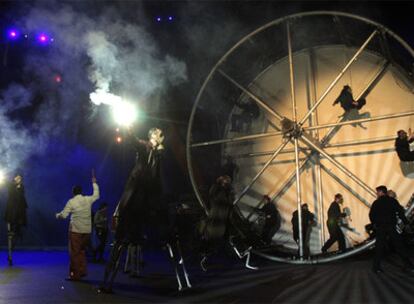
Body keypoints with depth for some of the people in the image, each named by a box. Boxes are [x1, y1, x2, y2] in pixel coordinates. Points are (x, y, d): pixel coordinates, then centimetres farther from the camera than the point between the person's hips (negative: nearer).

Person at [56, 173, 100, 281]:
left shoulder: (71, 202, -6)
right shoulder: (88, 199, 5)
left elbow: (63, 215, -7)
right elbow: (96, 195, 26)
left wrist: (58, 215, 16)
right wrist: (94, 183, 35)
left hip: (76, 231, -5)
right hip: (87, 230, 5)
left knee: (75, 253, 2)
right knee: (82, 251, 18)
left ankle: (75, 275, 4)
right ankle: (82, 271, 21)